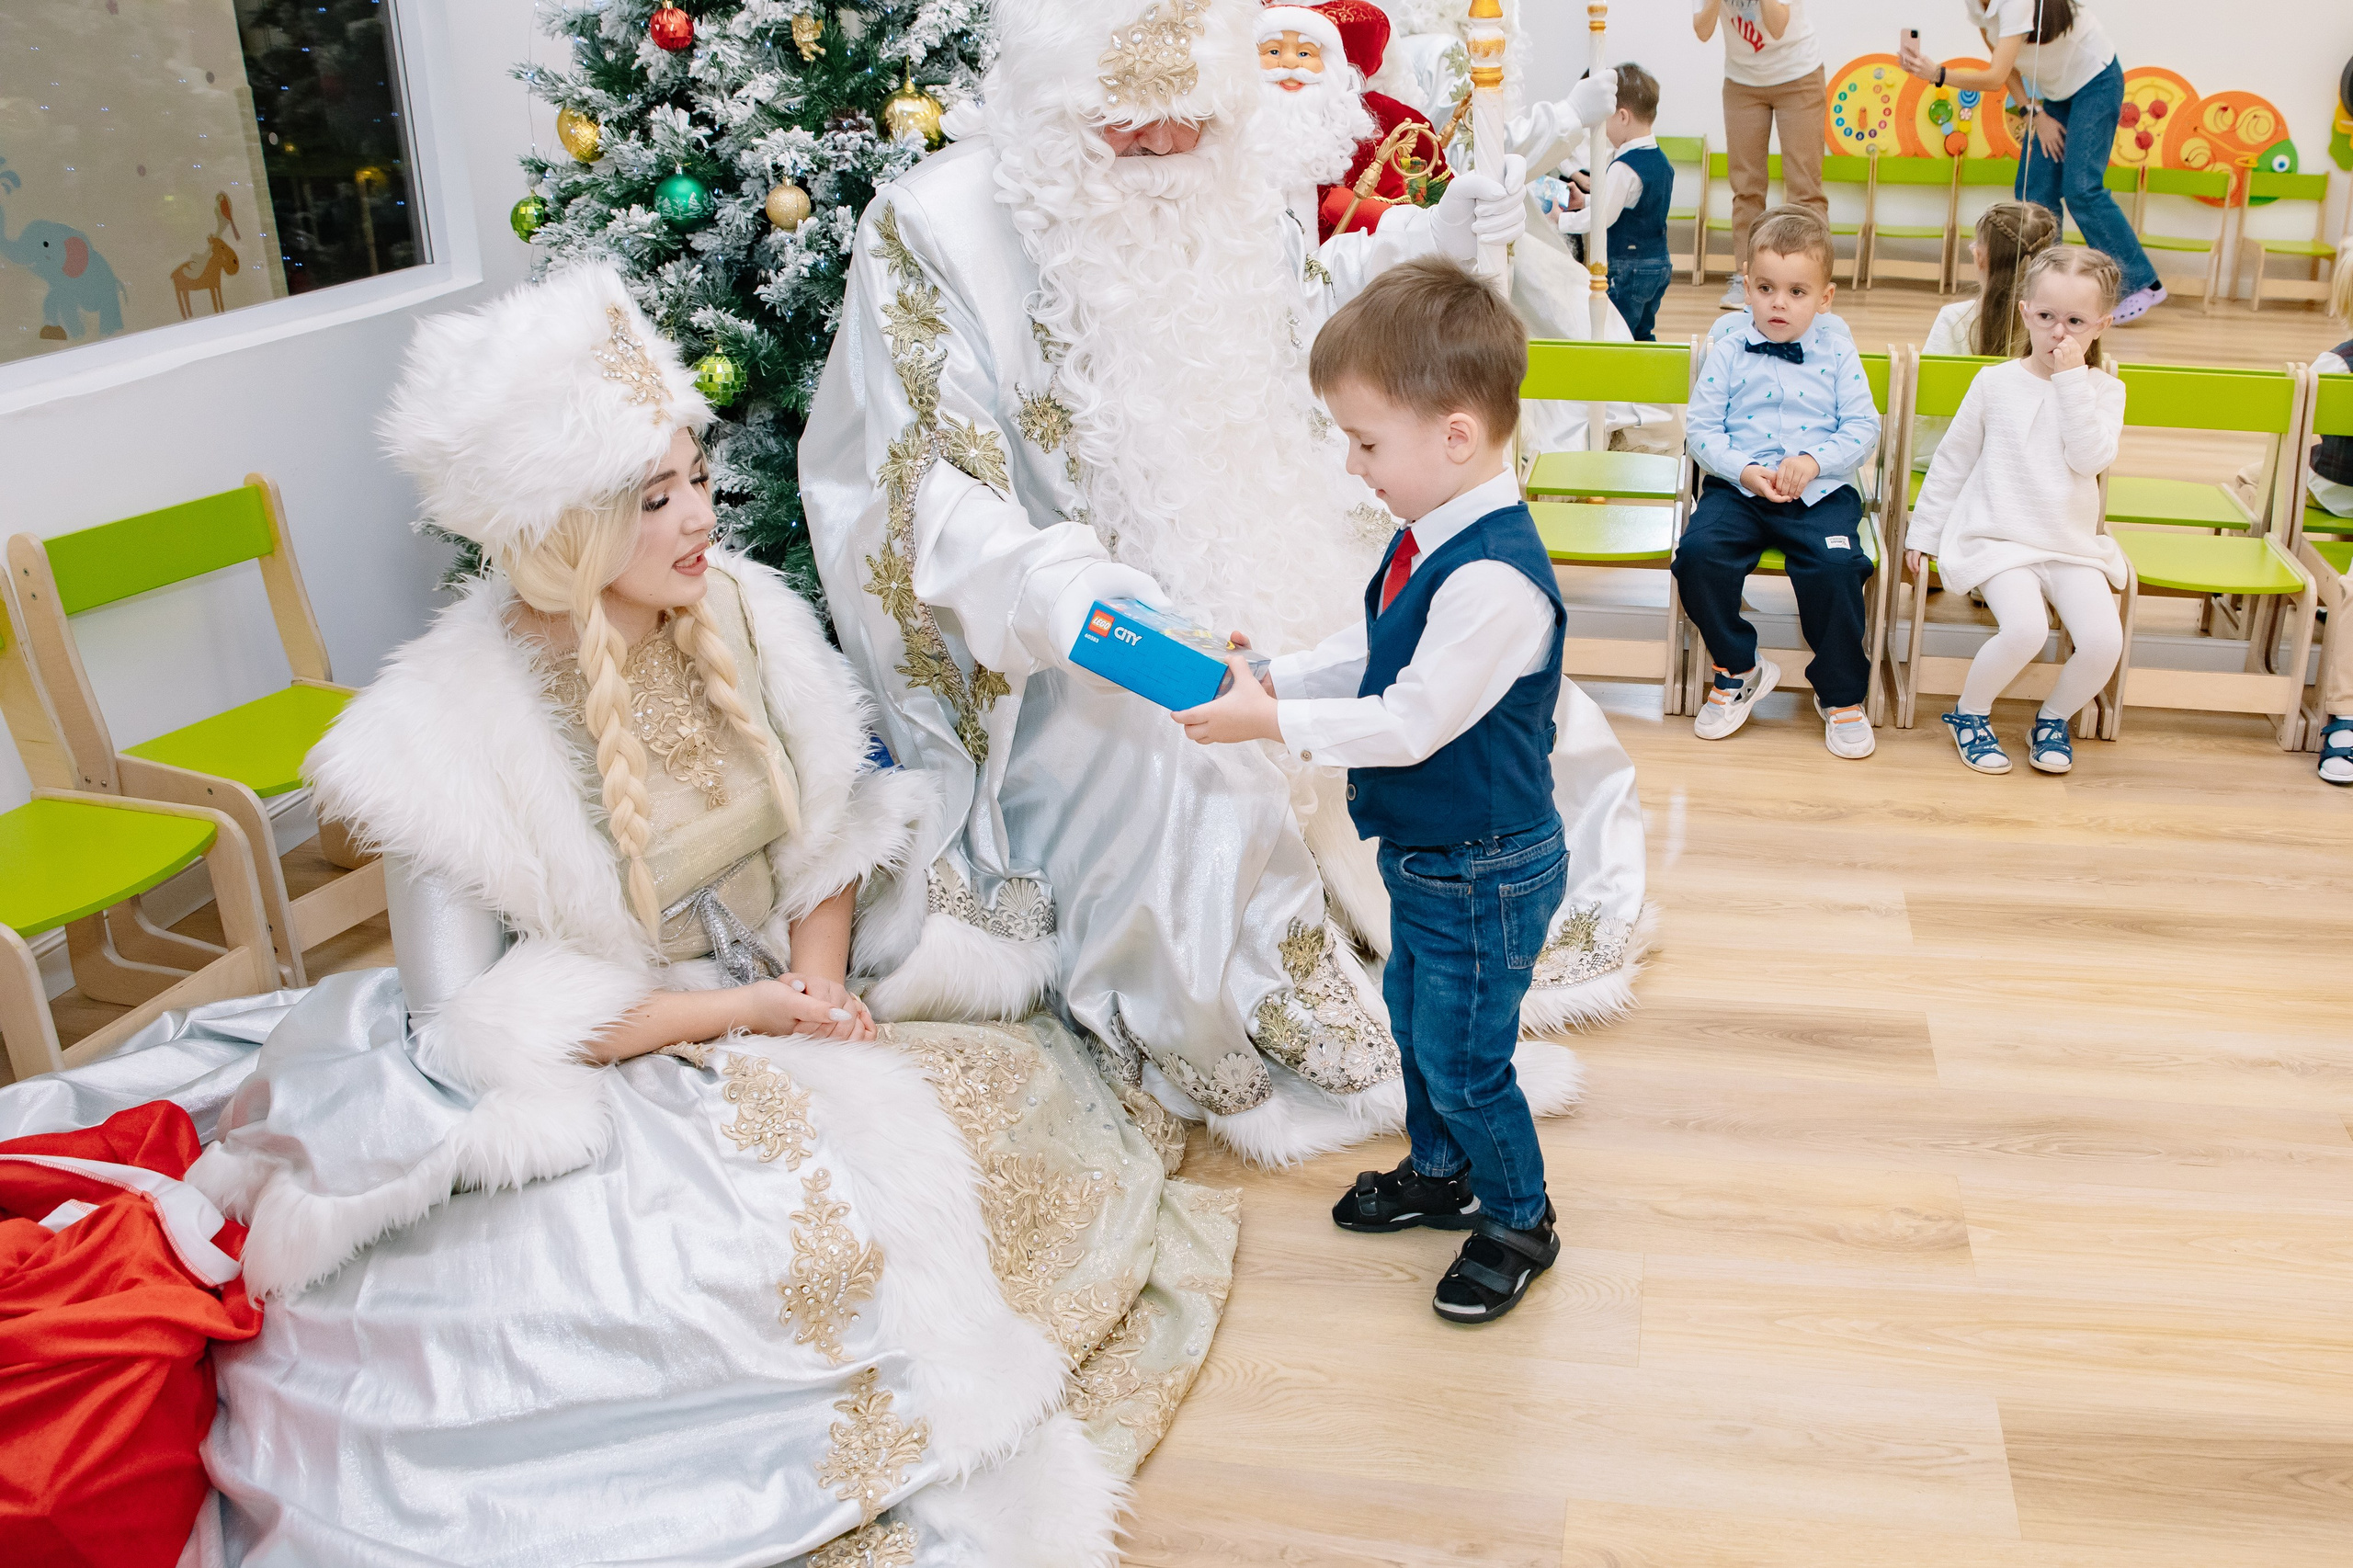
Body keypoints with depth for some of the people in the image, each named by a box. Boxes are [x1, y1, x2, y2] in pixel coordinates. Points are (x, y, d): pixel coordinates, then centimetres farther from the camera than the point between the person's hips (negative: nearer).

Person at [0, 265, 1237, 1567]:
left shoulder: (741, 614, -5)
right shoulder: (456, 732, -21)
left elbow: (828, 832, 6)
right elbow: (474, 1020, -18)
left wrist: (820, 987, -12)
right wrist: (747, 1012, -18)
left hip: (775, 1004, 7)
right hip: (606, 1079, -6)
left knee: (1036, 1089, -8)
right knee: (837, 1230, -28)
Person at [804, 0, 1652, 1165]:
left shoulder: (1222, 193, 1)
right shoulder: (939, 227, -15)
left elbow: (1295, 317, 22)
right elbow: (927, 489, -18)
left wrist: (1414, 246, 4)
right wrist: (1057, 589, -37)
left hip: (1279, 586, 7)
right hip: (1084, 640, -6)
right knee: (1191, 796, -31)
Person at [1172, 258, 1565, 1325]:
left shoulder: (1495, 578, -32)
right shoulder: (1429, 541, 0)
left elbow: (1411, 720, -30)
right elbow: (1370, 656, 12)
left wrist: (1273, 722, -24)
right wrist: (1271, 678, -2)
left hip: (1485, 873, -10)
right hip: (1427, 855, 10)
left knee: (1462, 1056, 6)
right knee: (1414, 1020, 25)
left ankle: (1519, 1220, 29)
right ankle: (1440, 1174, 48)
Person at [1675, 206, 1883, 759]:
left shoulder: (1837, 354, 7)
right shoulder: (1728, 352, 6)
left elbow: (1863, 428, 3)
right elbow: (1703, 428, 3)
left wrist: (1813, 460, -15)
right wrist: (1745, 470, -14)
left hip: (1822, 491, -1)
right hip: (1738, 488, 1)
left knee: (1835, 567, -28)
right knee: (1699, 552, -26)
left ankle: (1841, 693, -5)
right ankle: (1737, 669, -2)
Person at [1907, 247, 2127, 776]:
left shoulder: (2104, 391, 5)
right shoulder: (1996, 383, 4)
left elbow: (2090, 458, -13)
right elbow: (1953, 462, 11)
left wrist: (2071, 377, -13)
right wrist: (1923, 532, 9)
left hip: (2074, 545, 2)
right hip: (1999, 538, -2)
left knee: (2104, 640, -19)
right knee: (2026, 628, -29)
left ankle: (2054, 718, 10)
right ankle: (1969, 712, -2)